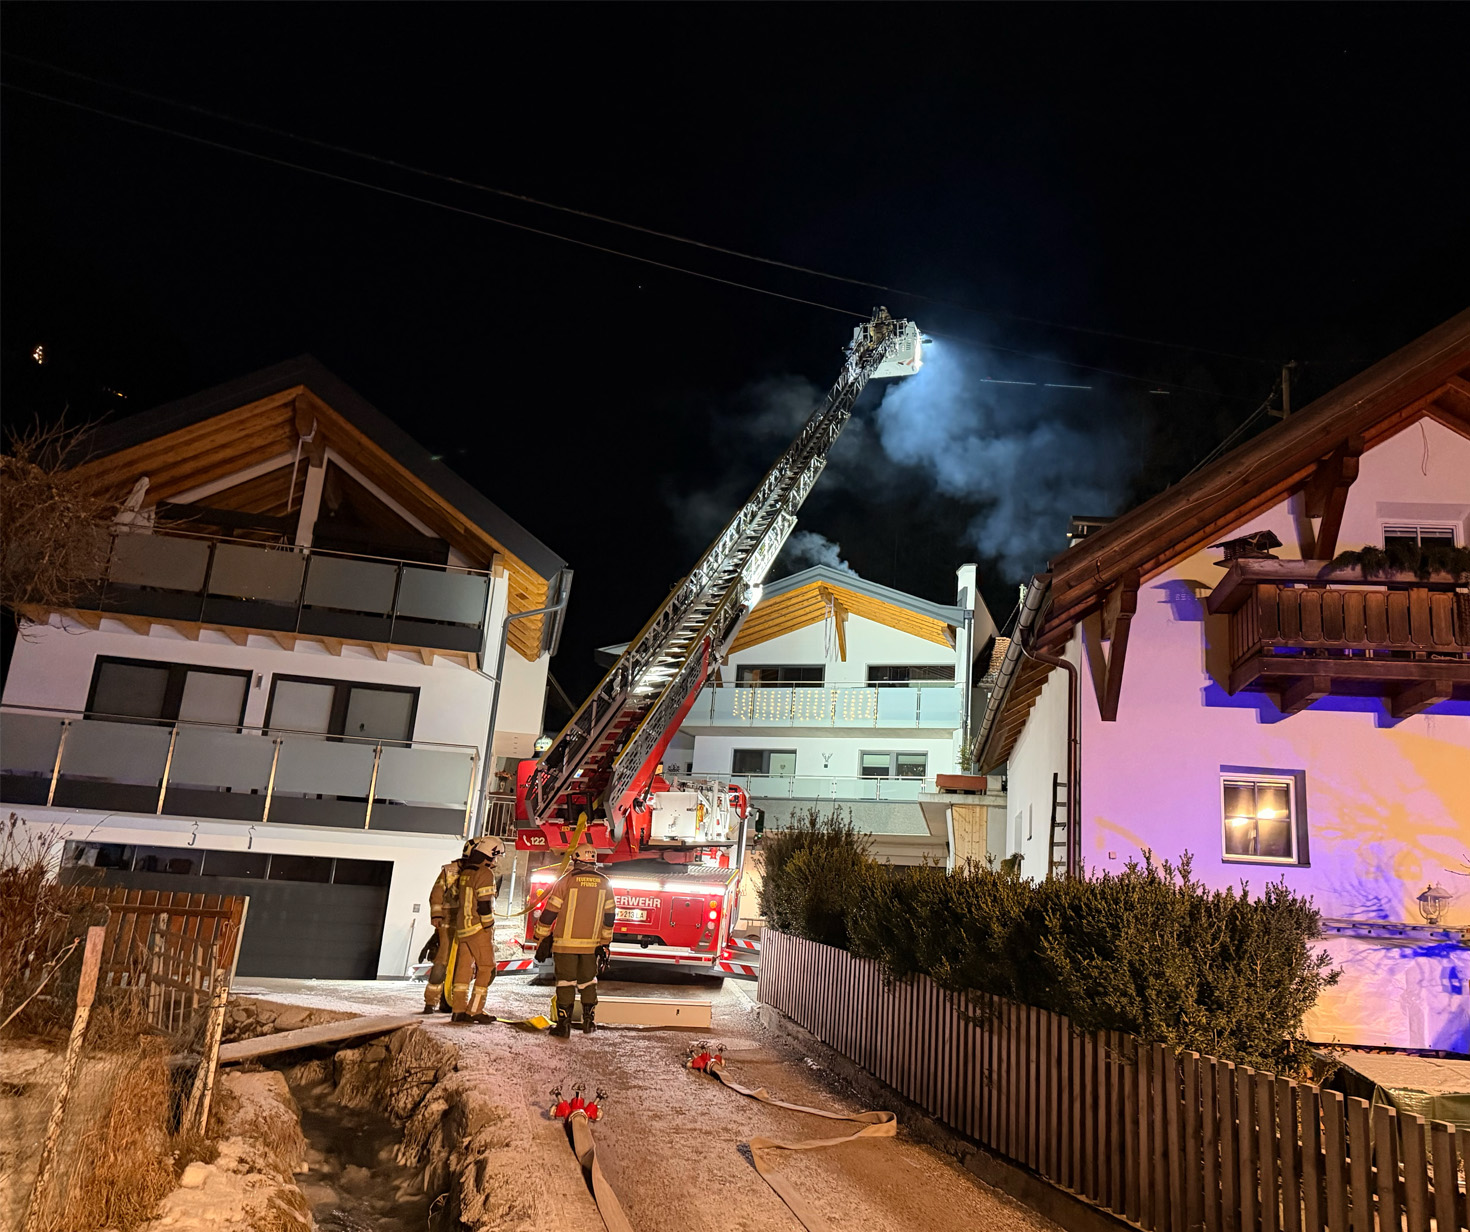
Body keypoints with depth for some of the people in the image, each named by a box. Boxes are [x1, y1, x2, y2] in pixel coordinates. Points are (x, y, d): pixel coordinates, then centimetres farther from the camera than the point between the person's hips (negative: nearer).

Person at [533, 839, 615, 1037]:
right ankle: (589, 1021, 20)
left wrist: (541, 940, 3)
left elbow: (549, 912, -6)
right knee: (588, 982, 17)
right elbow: (609, 916, 8)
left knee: (565, 983, 4)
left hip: (565, 942, -3)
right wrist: (604, 945, 17)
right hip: (591, 944, 3)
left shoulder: (566, 881, -8)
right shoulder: (604, 884, 3)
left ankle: (564, 1024, 5)